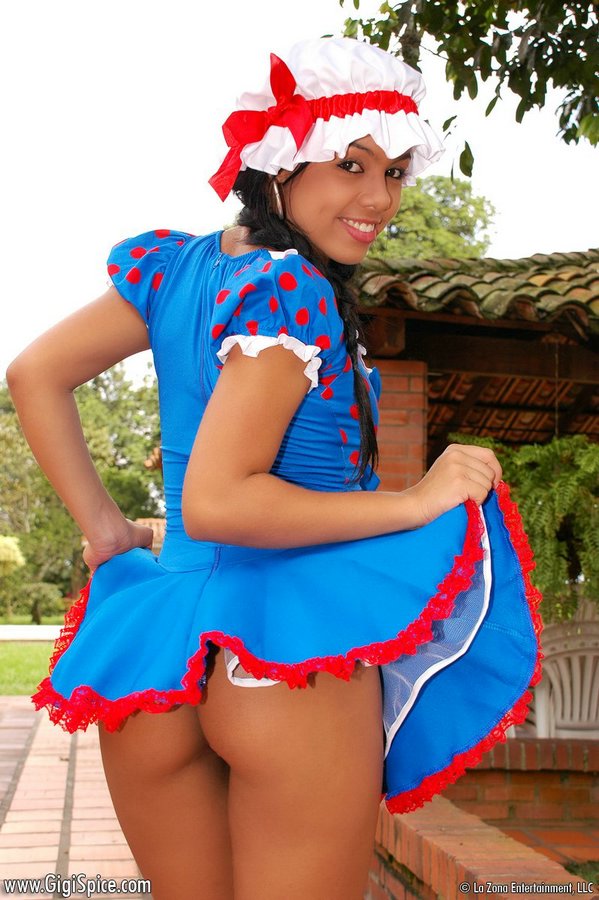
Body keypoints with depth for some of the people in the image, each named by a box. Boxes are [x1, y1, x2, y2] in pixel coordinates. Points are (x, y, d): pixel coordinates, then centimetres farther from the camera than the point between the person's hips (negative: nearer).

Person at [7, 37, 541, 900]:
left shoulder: (174, 265, 7)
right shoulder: (296, 292, -15)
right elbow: (214, 503, -21)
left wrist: (102, 527, 12)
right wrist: (419, 502, -16)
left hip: (158, 653, 7)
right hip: (292, 652, -7)